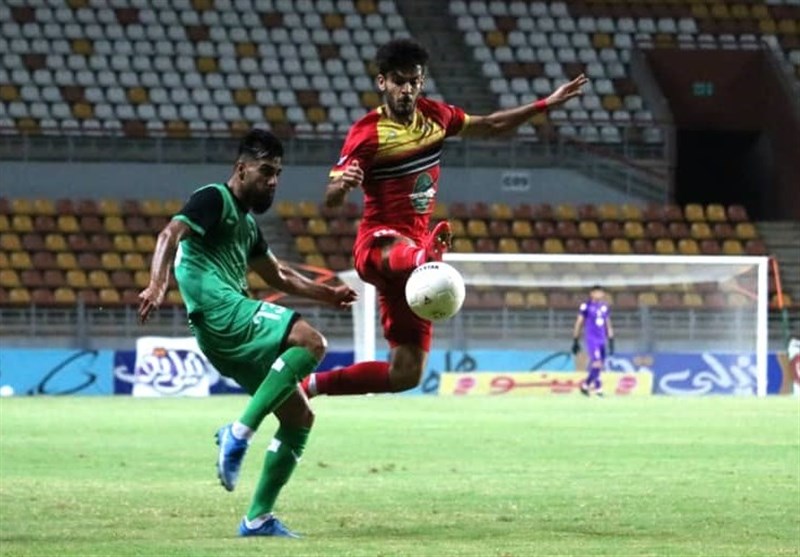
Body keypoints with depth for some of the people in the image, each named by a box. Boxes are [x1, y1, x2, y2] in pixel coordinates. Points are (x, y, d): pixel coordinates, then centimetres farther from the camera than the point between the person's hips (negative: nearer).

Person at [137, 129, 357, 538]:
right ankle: (240, 432, -27)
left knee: (299, 418, 7)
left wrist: (328, 295, 32)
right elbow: (171, 235, -18)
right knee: (310, 342, -27)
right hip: (220, 311, -10)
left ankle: (258, 518, 7)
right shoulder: (215, 200, -2)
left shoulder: (247, 223, 26)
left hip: (234, 335, 10)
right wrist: (157, 285, -35)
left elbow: (279, 277, 40)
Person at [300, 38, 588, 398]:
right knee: (404, 250, -47)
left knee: (406, 375, 3)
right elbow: (330, 200, -16)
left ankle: (311, 384, 16)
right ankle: (425, 259, -85)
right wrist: (342, 184, -40)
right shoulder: (367, 133, -11)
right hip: (378, 244, -6)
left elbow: (489, 127, 24)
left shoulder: (433, 115, 7)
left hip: (411, 247, 6)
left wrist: (546, 104, 20)